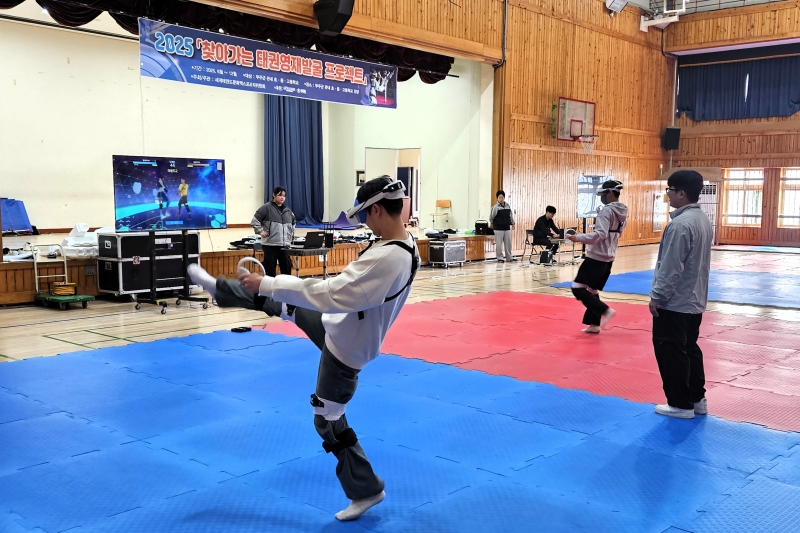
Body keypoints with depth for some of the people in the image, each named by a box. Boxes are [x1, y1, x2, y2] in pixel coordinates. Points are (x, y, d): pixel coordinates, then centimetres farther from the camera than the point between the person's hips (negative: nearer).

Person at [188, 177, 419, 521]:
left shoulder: (386, 258, -37)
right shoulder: (405, 248, -6)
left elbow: (329, 295, -34)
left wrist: (266, 285, -26)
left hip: (345, 346, -8)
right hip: (339, 326, 8)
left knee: (329, 420, 8)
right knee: (281, 302, 16)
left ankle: (366, 490, 24)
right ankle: (217, 288, 39)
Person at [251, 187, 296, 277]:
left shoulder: (287, 210, 13)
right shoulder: (266, 208, -5)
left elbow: (294, 222, 31)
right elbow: (254, 221, -6)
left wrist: (291, 234, 20)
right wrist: (261, 231, -10)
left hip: (285, 245, 5)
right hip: (270, 245, -5)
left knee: (287, 268, 7)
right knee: (270, 270, -1)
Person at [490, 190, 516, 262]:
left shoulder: (508, 206, 6)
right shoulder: (495, 207, -9)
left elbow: (511, 215, 15)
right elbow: (491, 217, -4)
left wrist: (512, 224, 15)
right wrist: (492, 223, 8)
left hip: (507, 228, 5)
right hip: (498, 229, -5)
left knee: (508, 243, 9)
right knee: (499, 244, 0)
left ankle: (509, 257, 18)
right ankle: (500, 258, 9)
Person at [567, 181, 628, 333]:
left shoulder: (606, 211, -16)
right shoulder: (622, 212, 11)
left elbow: (600, 234, -26)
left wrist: (578, 238, -27)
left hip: (597, 257, -10)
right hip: (608, 258, 10)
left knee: (578, 288, -7)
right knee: (592, 290, 16)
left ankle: (605, 310, -9)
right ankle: (594, 324, 19)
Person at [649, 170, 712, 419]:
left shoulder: (680, 224, -22)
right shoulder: (703, 220, 9)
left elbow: (671, 267, -22)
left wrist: (657, 296, -13)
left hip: (675, 302, -10)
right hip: (694, 300, 10)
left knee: (671, 352, 1)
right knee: (690, 348, 18)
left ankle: (680, 404, 9)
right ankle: (697, 399, 26)